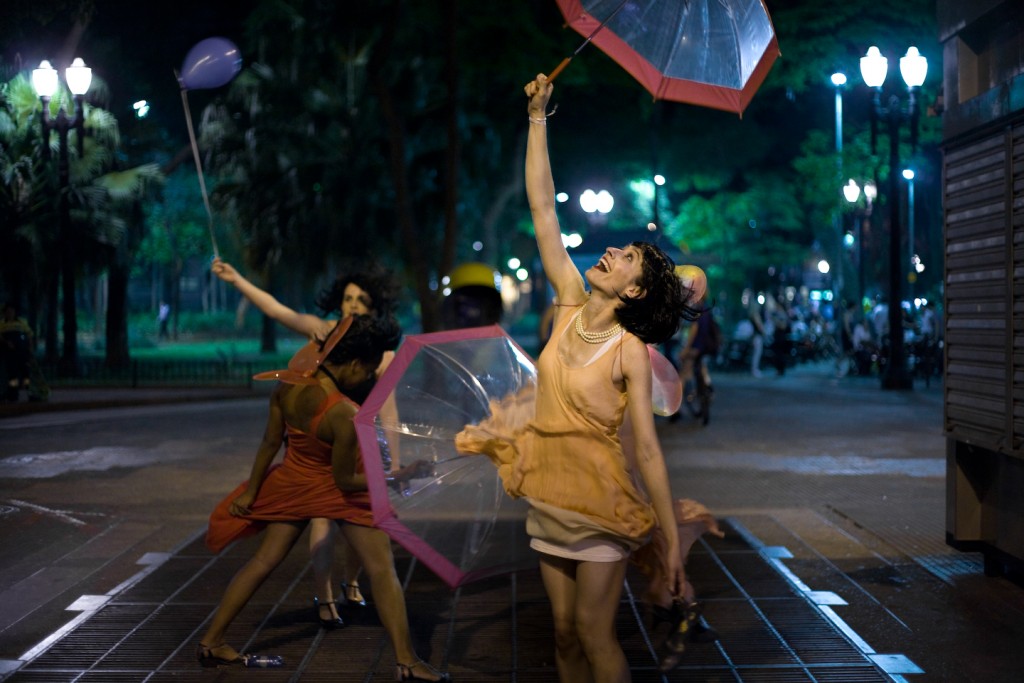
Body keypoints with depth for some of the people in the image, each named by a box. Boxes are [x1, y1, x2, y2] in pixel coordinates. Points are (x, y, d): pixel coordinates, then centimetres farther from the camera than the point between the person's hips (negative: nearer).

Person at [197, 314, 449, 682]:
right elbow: (346, 480, -24)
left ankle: (211, 641, 22)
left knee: (264, 560, 17)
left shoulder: (286, 386, -15)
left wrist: (251, 490, 6)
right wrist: (400, 476, -20)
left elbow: (270, 442, -3)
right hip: (337, 490, -6)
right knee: (382, 569, 2)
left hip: (293, 483, 6)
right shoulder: (345, 415, -33)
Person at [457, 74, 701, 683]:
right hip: (551, 498, 6)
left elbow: (647, 449, -16)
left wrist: (673, 540, -18)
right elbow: (543, 210, 1)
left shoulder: (631, 353, -14)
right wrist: (538, 117, -1)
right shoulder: (572, 306, 0)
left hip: (601, 501, -6)